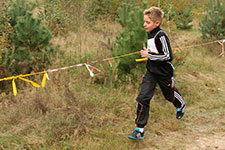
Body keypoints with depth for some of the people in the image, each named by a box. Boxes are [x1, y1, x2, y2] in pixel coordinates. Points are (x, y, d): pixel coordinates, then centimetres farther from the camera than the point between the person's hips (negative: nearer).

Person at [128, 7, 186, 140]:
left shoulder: (161, 36, -22)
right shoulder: (150, 34, 4)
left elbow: (168, 56, -26)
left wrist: (149, 55, -22)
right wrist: (147, 53, 8)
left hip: (164, 72, -6)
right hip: (151, 71, 6)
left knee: (170, 94, 19)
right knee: (143, 98, -6)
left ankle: (181, 106, 56)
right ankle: (139, 130, -3)